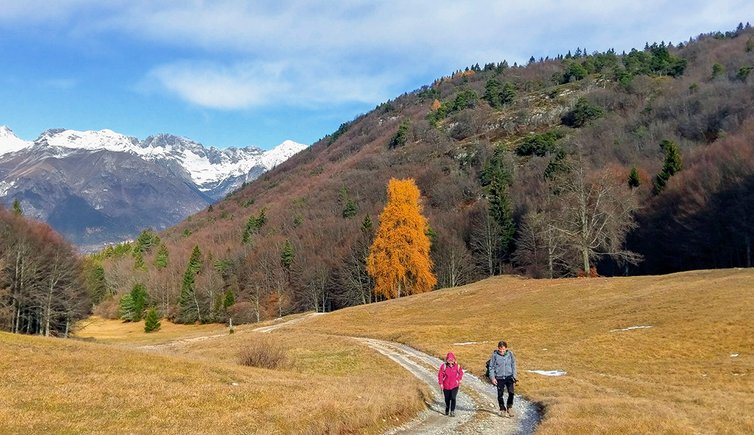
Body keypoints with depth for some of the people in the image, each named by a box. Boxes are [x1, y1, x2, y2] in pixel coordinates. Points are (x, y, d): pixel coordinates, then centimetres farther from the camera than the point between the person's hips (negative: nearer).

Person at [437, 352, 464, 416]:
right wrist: (441, 383, -6)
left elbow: (461, 373, 9)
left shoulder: (457, 366, -6)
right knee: (447, 399, 12)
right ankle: (447, 410, 34)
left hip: (454, 385, -1)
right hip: (446, 386, 1)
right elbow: (440, 374, -5)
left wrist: (458, 380, 3)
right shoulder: (443, 366, -11)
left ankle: (452, 411, -6)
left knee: (453, 398, -14)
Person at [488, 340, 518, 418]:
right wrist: (492, 378, -5)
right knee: (500, 394, 5)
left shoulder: (510, 354, -3)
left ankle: (509, 407, 13)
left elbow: (513, 365, 8)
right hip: (499, 378, -1)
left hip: (509, 376, 1)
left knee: (511, 392, -10)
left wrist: (514, 376, 4)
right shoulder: (495, 355, -8)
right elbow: (491, 367, -1)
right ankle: (502, 409, 24)